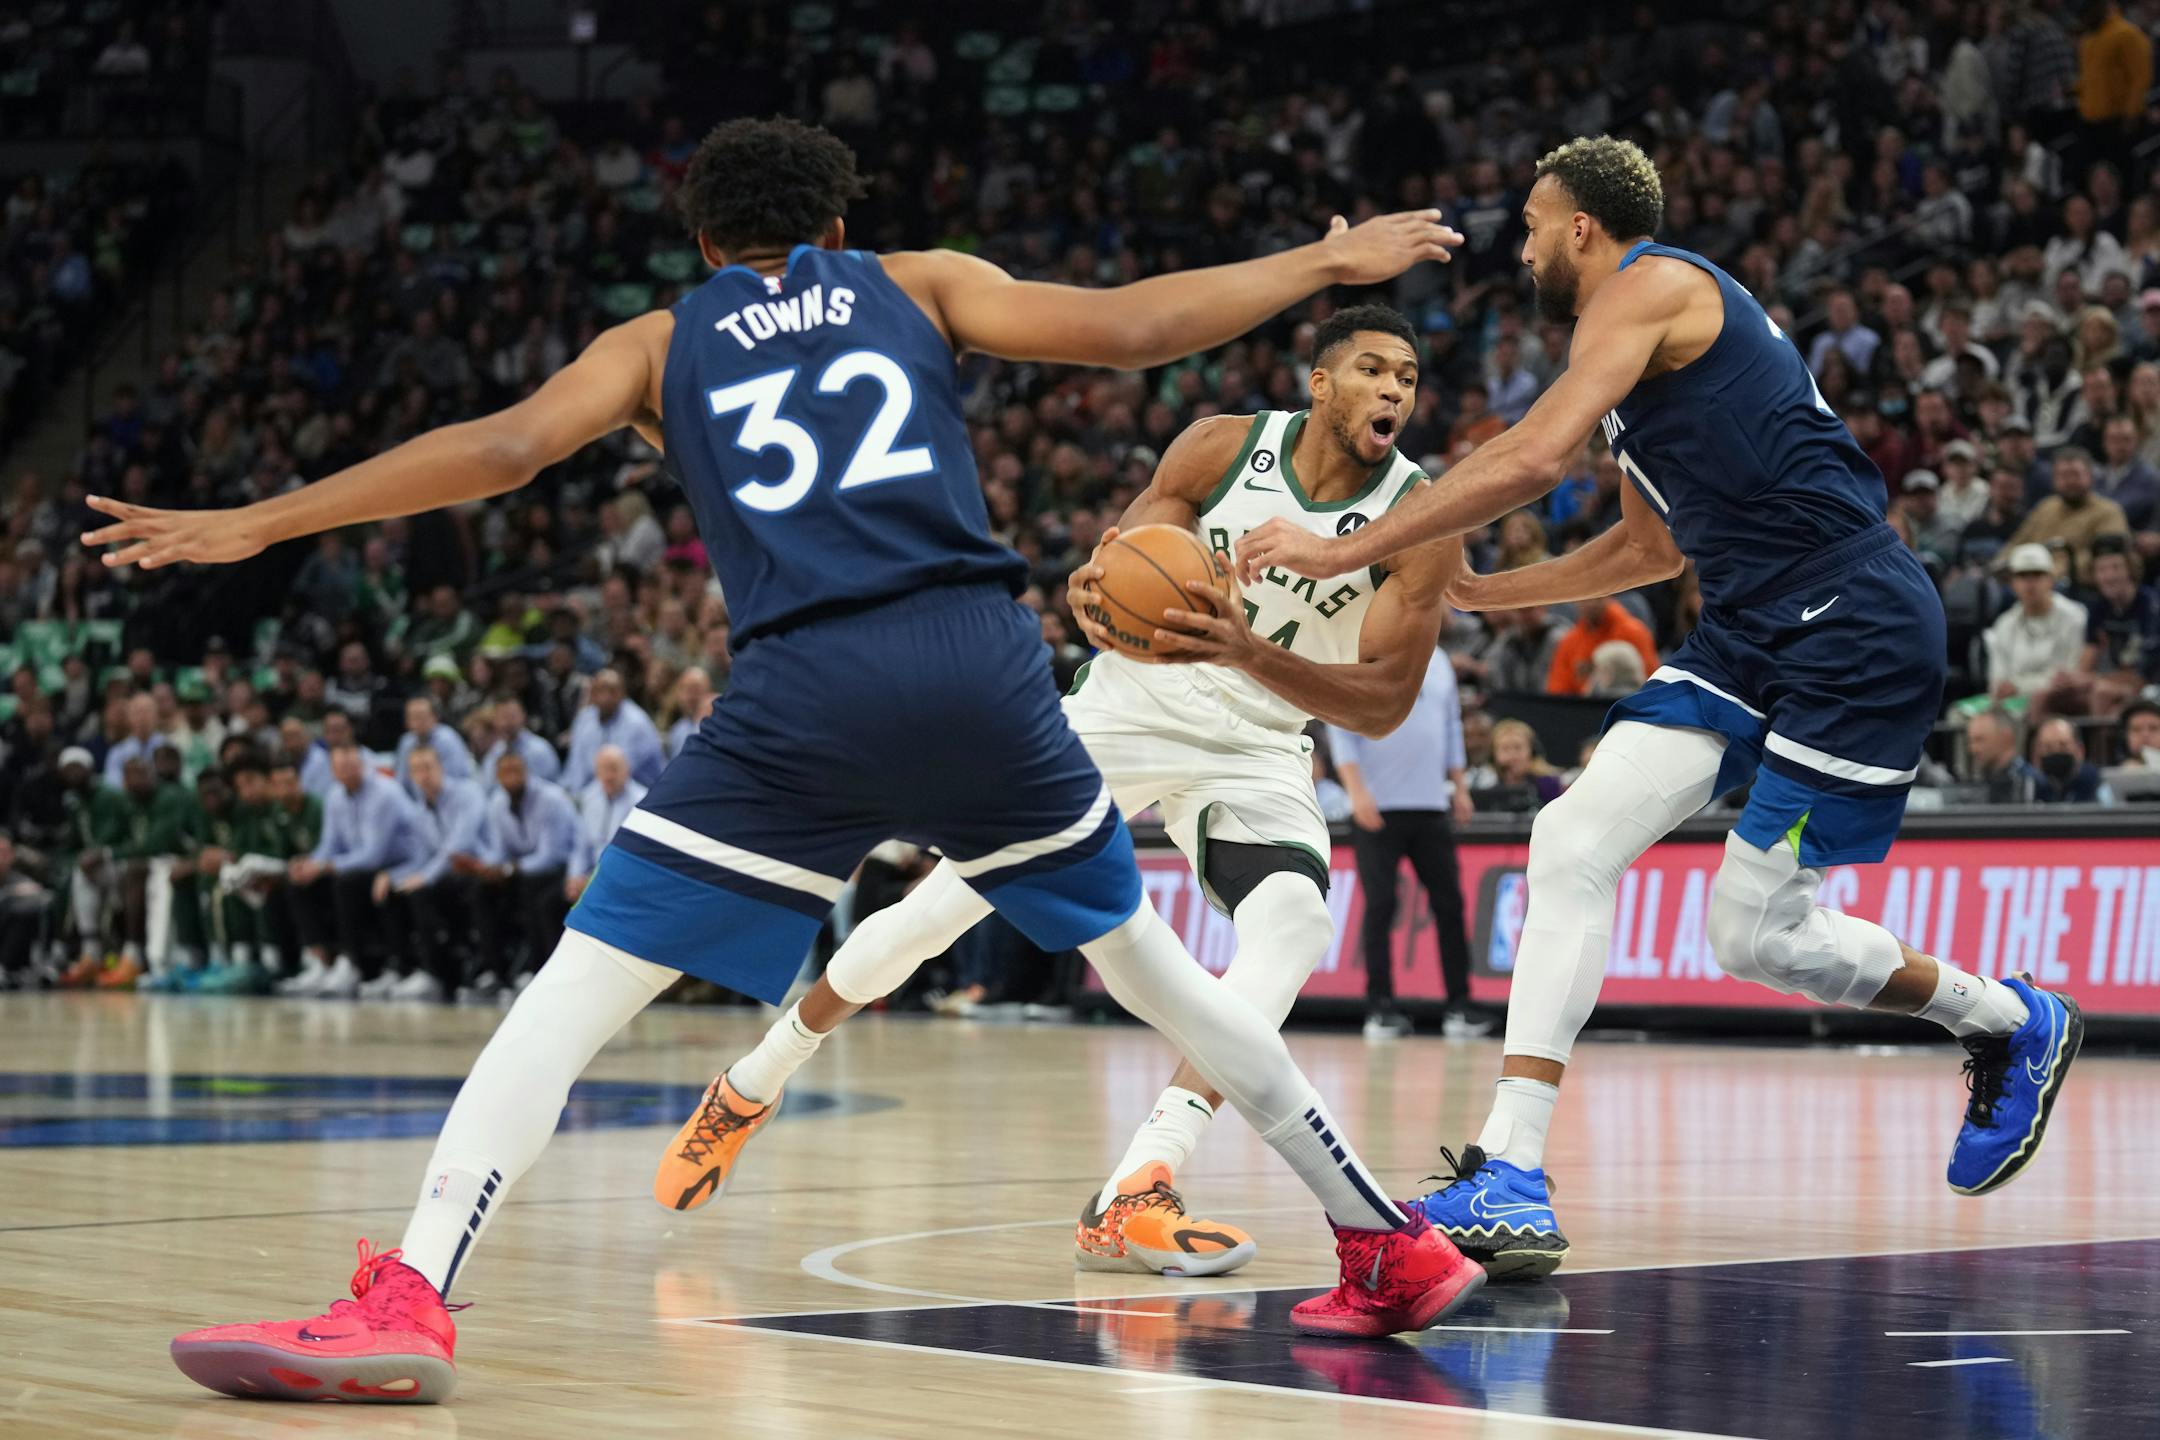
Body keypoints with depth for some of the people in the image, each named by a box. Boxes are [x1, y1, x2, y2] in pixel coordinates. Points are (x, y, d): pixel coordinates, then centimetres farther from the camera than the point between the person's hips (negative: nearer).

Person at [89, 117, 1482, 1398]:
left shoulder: (660, 343, 20)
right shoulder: (920, 282, 21)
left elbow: (504, 447, 6)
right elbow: (1128, 330, 10)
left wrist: (249, 525, 9)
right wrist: (1324, 262, 23)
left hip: (805, 693, -2)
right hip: (985, 663, 2)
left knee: (577, 987, 1)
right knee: (1149, 962, 20)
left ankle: (411, 1302, -15)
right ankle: (1392, 1247, 26)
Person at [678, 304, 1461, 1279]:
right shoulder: (1222, 447, -13)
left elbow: (1385, 703, -21)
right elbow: (1115, 568, -9)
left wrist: (1251, 654, -39)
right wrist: (1092, 593, -36)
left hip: (1256, 750, 0)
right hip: (1126, 711, 0)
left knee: (1294, 924, -30)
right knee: (936, 911, -3)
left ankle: (1132, 1197, -35)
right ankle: (751, 1085, 22)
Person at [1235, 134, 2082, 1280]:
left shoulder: (1650, 284, -8)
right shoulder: (1657, 344, 22)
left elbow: (1534, 456, -22)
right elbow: (1654, 548, 32)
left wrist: (1342, 552, -19)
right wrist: (1475, 593, 31)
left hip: (1855, 632, -9)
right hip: (1751, 630, 9)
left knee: (1755, 931, -5)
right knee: (1573, 843, -6)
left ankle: (2015, 1025, 21)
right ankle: (1511, 1177, -11)